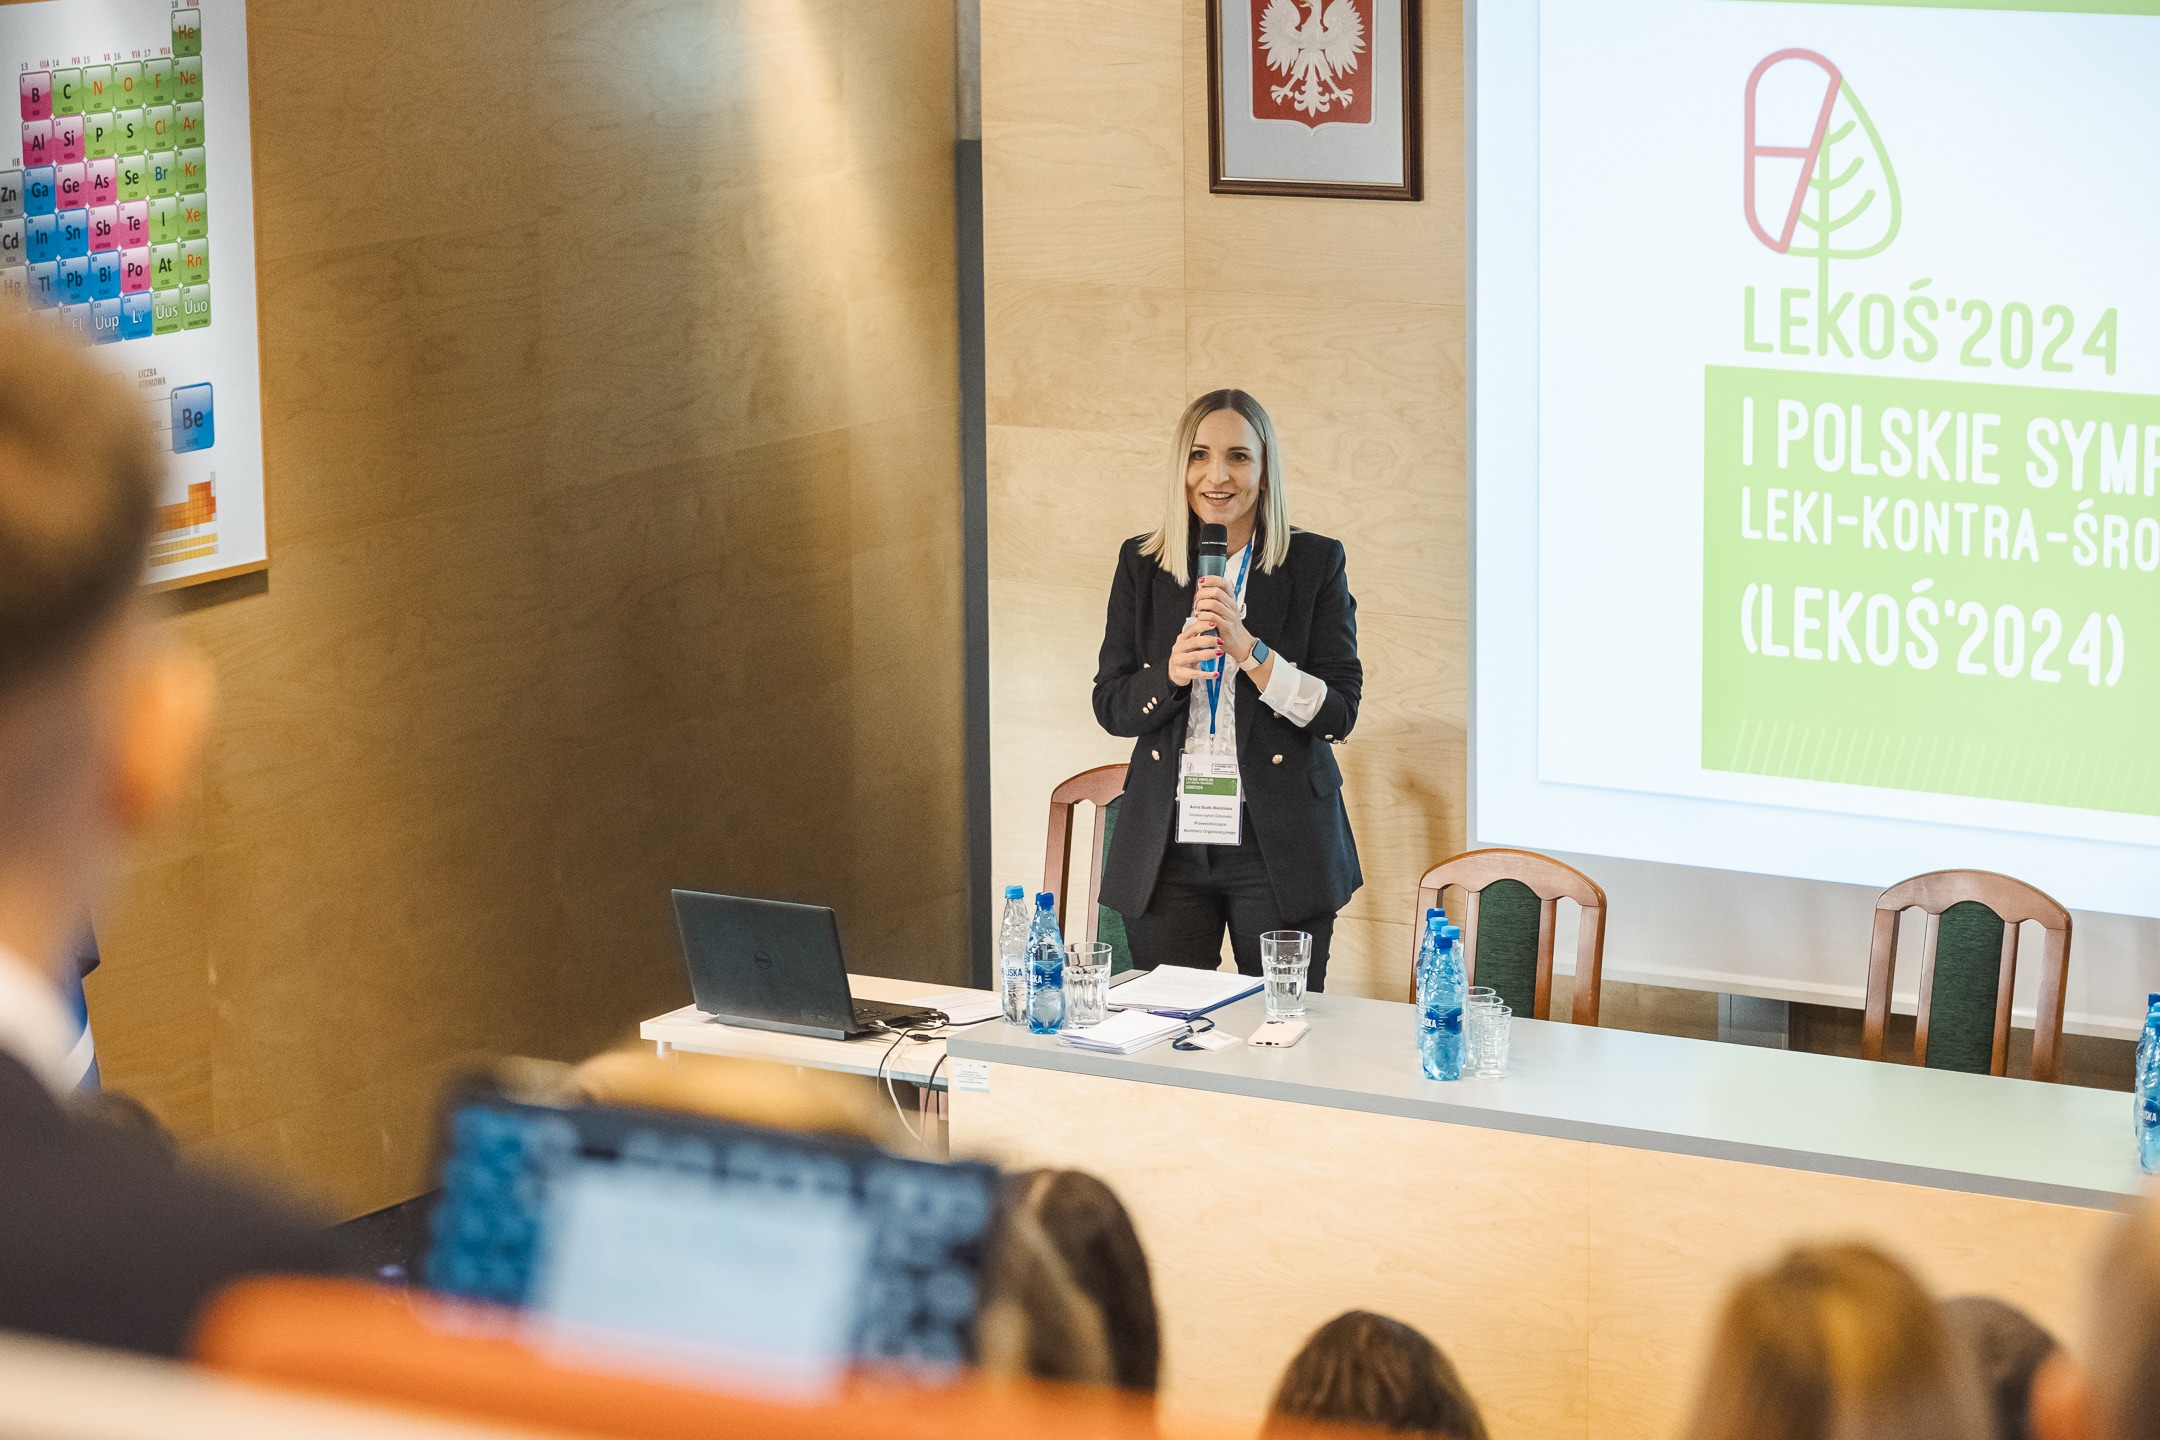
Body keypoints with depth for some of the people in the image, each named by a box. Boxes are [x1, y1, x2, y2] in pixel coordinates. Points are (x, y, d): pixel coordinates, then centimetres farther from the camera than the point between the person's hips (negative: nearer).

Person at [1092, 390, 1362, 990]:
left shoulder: (1316, 563, 1)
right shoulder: (1141, 564, 8)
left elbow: (1339, 712, -5)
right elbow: (1110, 707, 6)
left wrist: (1248, 651, -18)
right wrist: (1171, 671, -15)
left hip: (1278, 845, -2)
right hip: (1167, 846, 2)